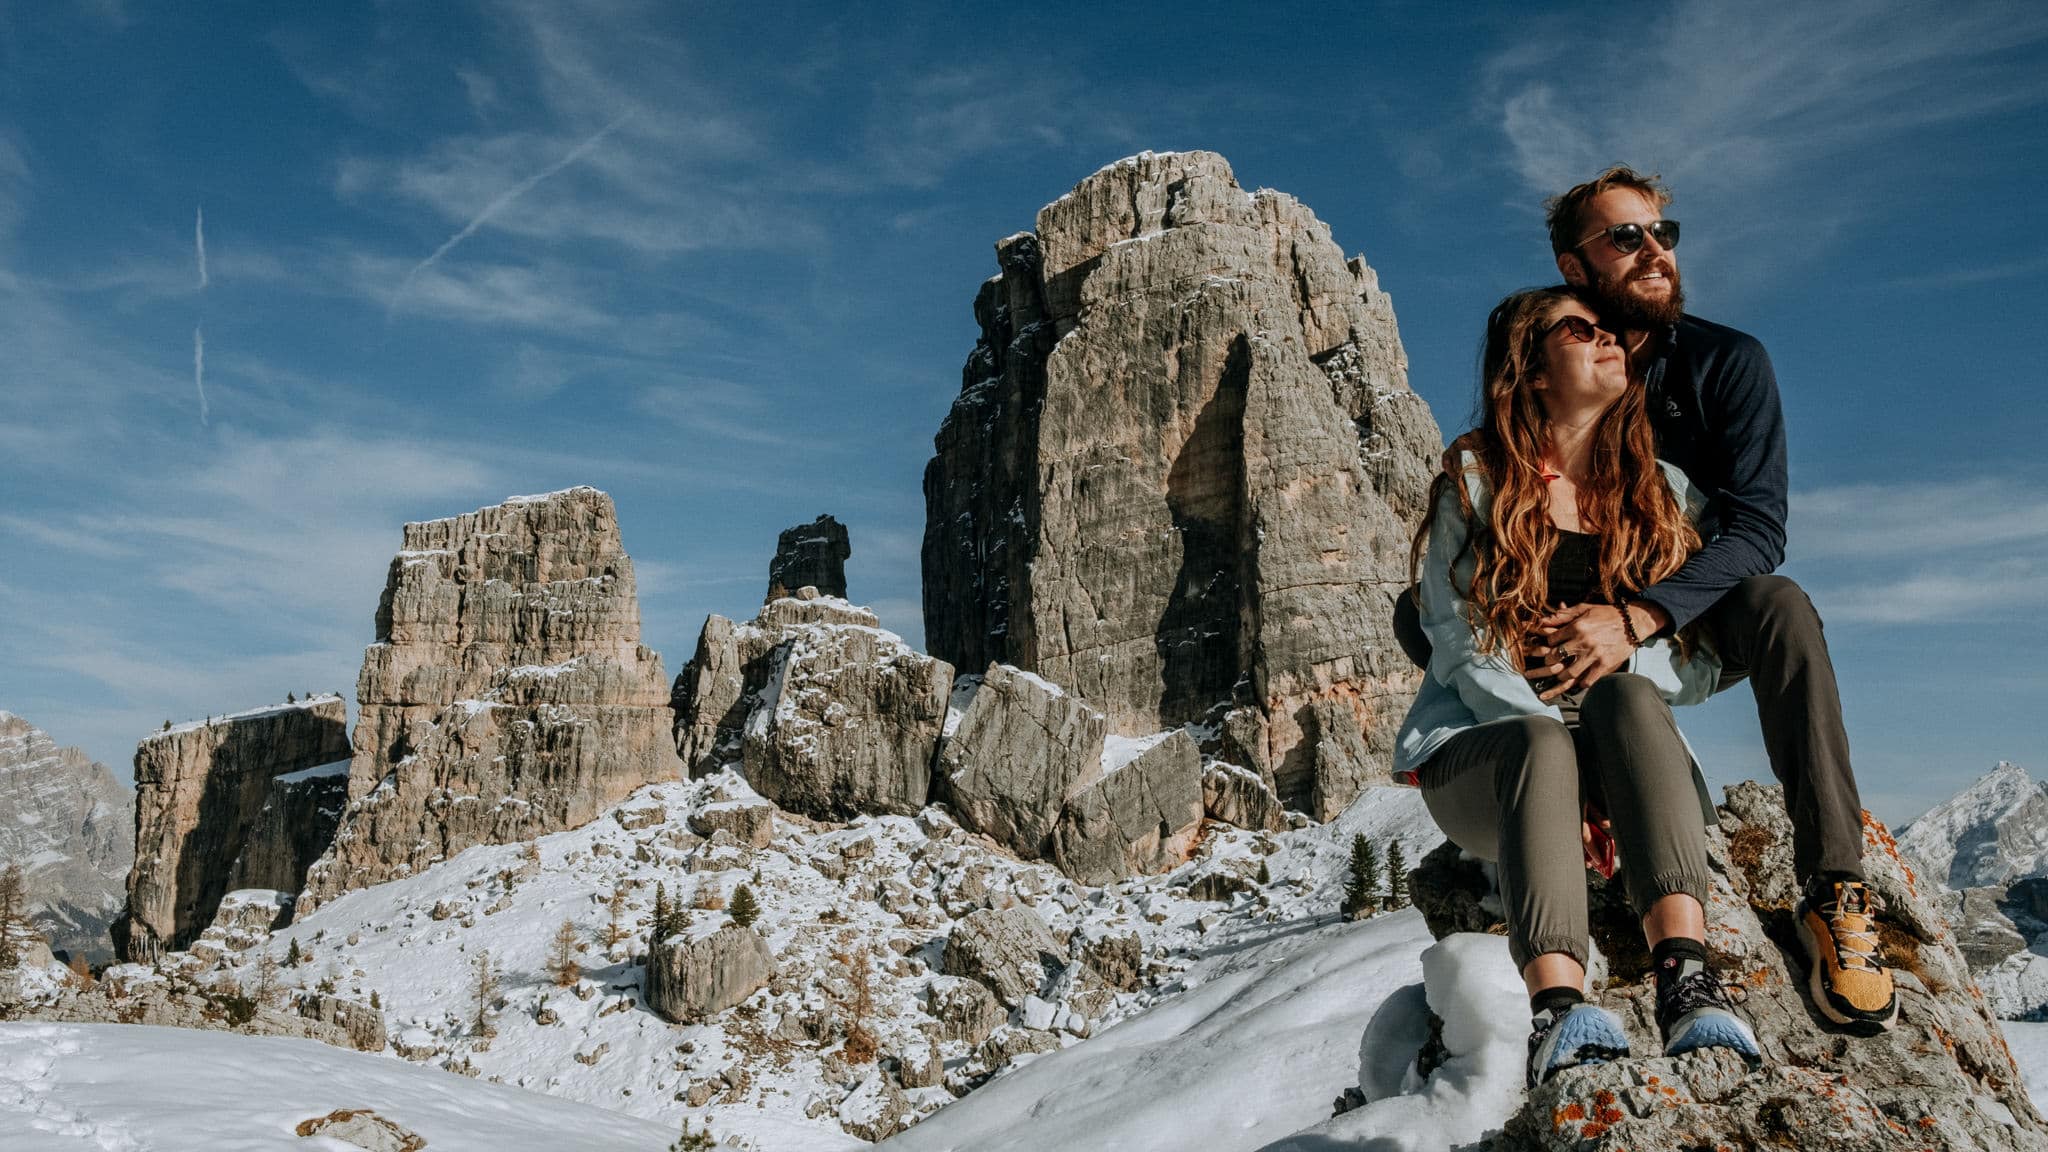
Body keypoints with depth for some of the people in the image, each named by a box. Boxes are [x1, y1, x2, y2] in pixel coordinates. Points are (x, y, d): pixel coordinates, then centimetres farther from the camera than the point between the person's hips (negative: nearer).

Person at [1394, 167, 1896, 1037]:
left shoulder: (1727, 363, -10)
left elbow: (1756, 527, -21)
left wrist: (1637, 619, -38)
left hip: (1700, 627, -2)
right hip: (1593, 632, 2)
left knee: (1780, 606, -36)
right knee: (1418, 614, -18)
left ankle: (1832, 893, -34)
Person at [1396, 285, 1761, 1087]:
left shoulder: (1666, 495, 14)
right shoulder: (1476, 480, 4)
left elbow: (1699, 666, 9)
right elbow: (1459, 646, -5)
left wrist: (1620, 645, -13)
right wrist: (1548, 729, -21)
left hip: (1627, 751, 2)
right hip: (1480, 750, -2)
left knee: (1628, 695, -33)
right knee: (1541, 743, -38)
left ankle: (1686, 980, -48)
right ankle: (1558, 1010, -56)